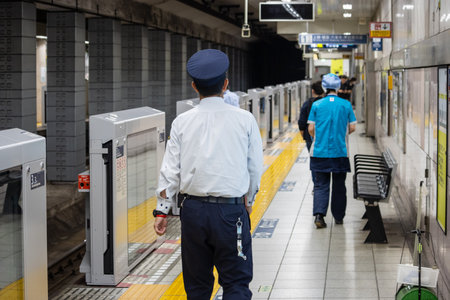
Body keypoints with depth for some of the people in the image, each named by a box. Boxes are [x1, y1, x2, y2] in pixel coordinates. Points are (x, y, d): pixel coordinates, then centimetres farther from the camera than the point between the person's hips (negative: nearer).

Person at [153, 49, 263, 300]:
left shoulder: (182, 123, 1)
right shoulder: (245, 120, -2)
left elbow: (171, 171, 2)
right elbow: (255, 168, 4)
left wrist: (162, 210, 9)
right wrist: (248, 201, 19)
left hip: (193, 210, 2)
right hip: (230, 210, -2)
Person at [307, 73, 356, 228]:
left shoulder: (317, 105, -3)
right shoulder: (346, 105, -2)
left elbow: (311, 128, -2)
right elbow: (352, 127, 2)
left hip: (320, 152, 0)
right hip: (340, 152, 0)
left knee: (321, 185, 3)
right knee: (339, 185, 12)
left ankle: (319, 214, -13)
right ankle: (338, 217, 20)